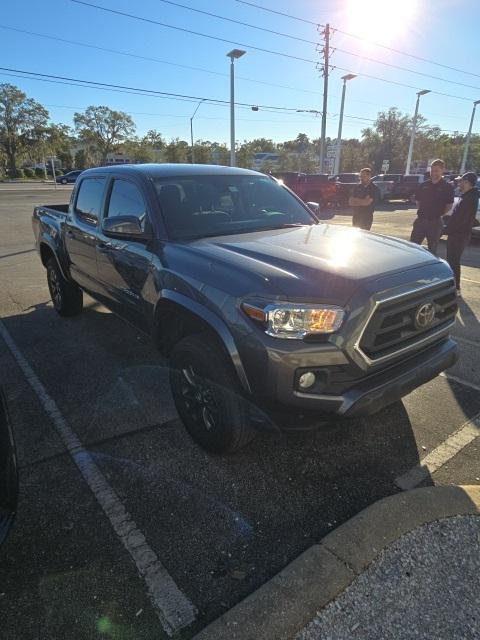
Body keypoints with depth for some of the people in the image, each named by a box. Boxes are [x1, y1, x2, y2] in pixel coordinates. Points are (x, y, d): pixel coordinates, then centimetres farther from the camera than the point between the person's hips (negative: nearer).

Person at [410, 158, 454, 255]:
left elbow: (449, 206, 0)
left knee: (432, 249, 7)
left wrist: (439, 214, -3)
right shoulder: (423, 185, 7)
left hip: (435, 222, -3)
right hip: (420, 220, 3)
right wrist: (421, 212, 6)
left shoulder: (447, 187, -2)